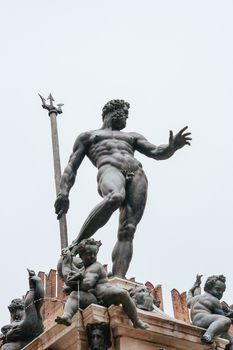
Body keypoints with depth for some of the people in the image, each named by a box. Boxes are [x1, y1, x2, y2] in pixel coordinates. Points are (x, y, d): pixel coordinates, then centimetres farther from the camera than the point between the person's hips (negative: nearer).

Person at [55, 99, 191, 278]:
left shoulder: (132, 136, 39)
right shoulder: (87, 136, 31)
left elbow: (156, 152, 23)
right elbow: (72, 166, 19)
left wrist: (172, 147, -2)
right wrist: (64, 192, 0)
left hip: (137, 174, 4)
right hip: (109, 168, -3)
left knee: (128, 229, -18)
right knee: (115, 197, -41)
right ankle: (78, 243, -35)